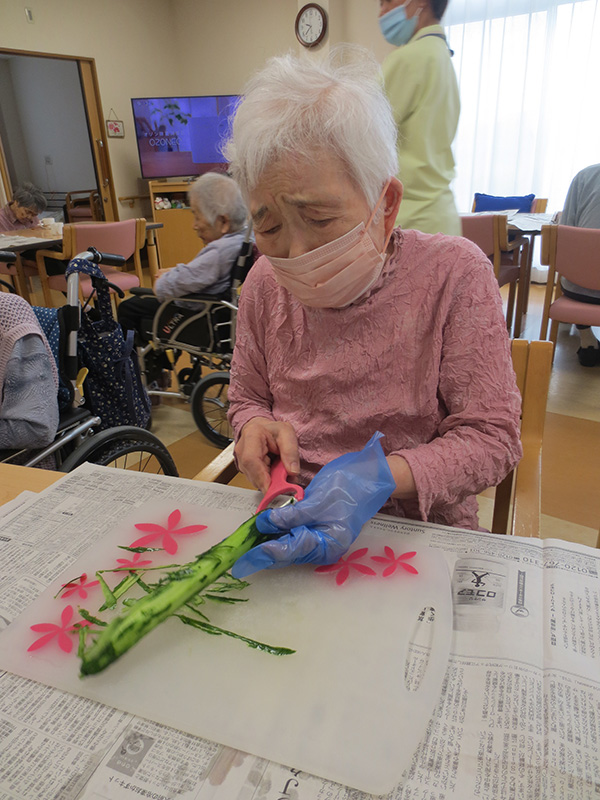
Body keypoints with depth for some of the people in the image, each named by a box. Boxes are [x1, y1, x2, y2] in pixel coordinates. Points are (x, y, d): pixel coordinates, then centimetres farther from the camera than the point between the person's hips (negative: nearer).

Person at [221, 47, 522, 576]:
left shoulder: (454, 275, -12)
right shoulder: (266, 283, -2)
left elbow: (491, 436, -11)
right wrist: (257, 426, -11)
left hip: (417, 529, -2)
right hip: (292, 526, 3)